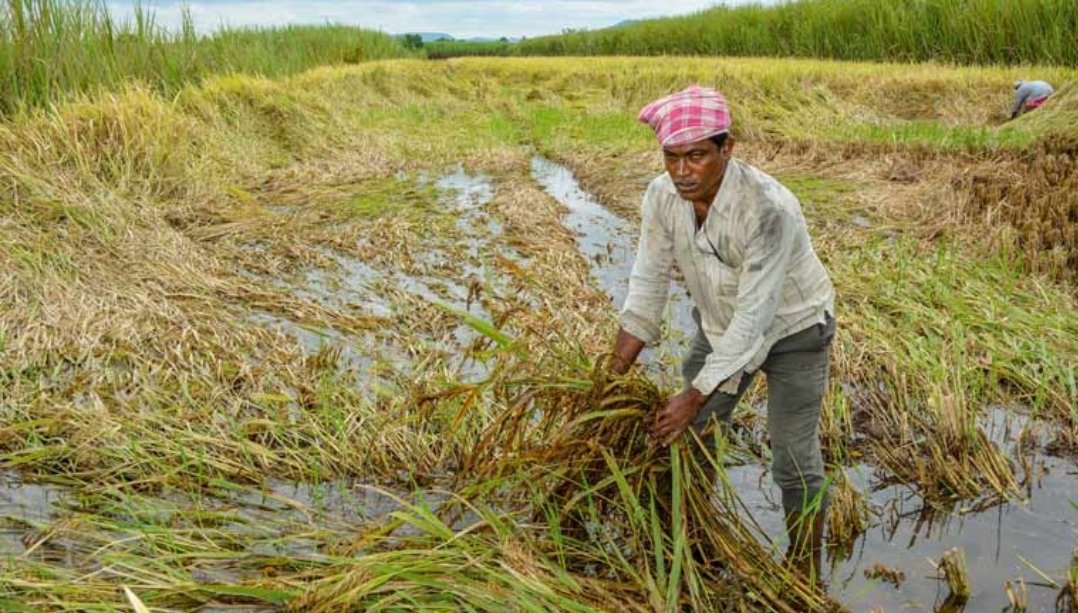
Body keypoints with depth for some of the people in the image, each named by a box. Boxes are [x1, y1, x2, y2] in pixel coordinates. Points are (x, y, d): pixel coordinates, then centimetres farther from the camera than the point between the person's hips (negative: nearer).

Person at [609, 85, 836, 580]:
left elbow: (754, 315, -32)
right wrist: (613, 376, -11)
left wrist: (695, 396, -29)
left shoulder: (769, 209, -36)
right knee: (689, 436, 11)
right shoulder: (662, 196, -19)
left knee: (794, 460, -2)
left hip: (791, 329, -5)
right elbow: (648, 284, -10)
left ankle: (805, 572, 20)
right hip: (719, 323, 6)